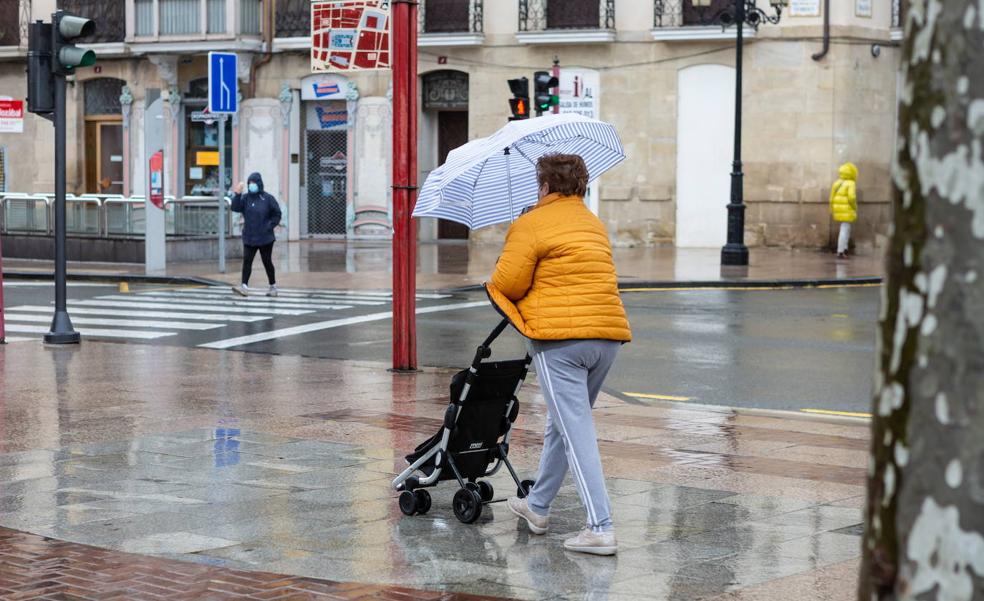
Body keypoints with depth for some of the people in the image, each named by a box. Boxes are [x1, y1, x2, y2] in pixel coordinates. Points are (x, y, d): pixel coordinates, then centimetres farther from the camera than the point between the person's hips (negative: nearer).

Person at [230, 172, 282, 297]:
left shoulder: (268, 198, -3)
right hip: (249, 238, 2)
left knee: (267, 262, 6)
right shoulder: (245, 198, 3)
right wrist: (237, 195, -22)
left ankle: (273, 286, 19)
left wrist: (270, 226, -10)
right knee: (246, 261, -8)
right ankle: (244, 286, -13)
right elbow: (235, 208, -11)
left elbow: (277, 214, 1)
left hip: (265, 238, -2)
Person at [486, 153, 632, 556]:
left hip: (560, 338, -8)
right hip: (608, 334, 8)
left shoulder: (531, 225, -4)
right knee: (562, 423, 22)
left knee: (576, 432, -8)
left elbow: (507, 283, -7)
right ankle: (537, 506, 34)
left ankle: (601, 528, -14)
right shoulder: (595, 224, 20)